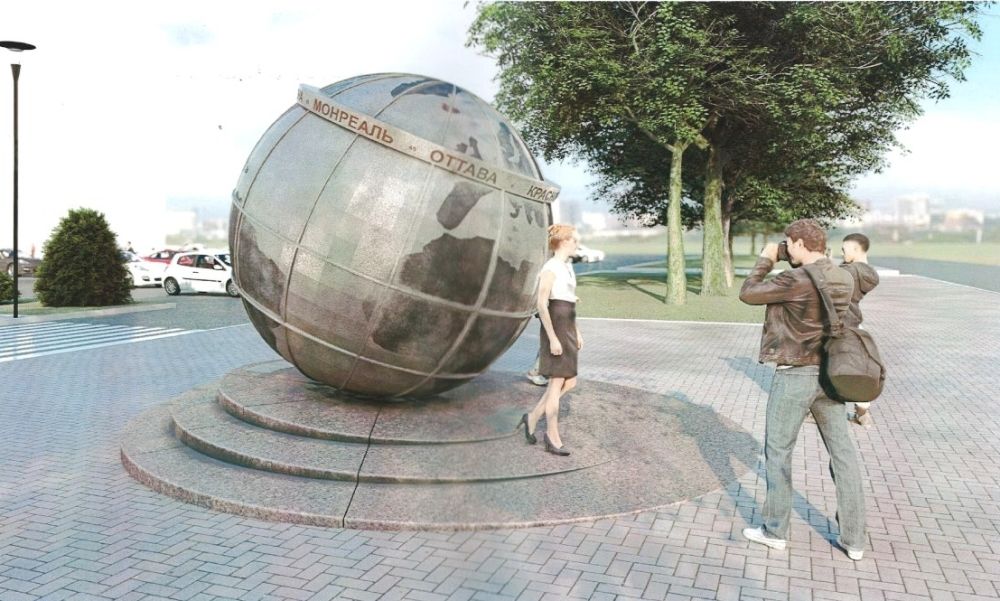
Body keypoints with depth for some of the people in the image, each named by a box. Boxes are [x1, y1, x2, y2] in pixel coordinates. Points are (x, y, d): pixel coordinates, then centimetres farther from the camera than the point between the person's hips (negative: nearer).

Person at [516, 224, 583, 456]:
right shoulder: (550, 267, -15)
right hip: (555, 329, -10)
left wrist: (576, 331, 21)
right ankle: (553, 438, 8)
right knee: (557, 384, -3)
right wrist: (553, 338, -21)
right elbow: (541, 305, -19)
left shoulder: (567, 266, 16)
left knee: (569, 383, 9)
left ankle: (533, 418, 20)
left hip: (567, 329, 10)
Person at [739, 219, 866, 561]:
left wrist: (766, 260, 3)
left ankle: (775, 531, 18)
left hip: (794, 376, -7)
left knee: (778, 452, 8)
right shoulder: (844, 279, 4)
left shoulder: (796, 280, -19)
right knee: (843, 455, 10)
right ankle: (854, 540, 18)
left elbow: (748, 294, -10)